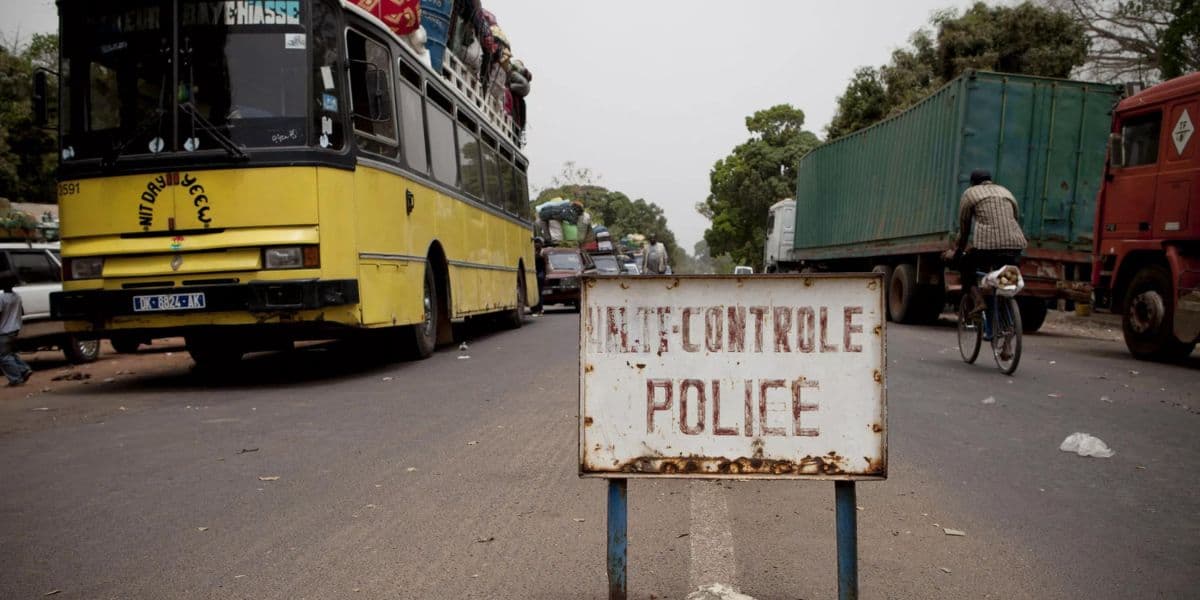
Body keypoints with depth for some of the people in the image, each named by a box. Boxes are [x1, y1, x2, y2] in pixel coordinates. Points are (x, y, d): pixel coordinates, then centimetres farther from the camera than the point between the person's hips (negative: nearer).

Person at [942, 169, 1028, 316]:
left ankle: (977, 300, 0)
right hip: (1015, 245, 5)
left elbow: (963, 229, 13)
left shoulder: (970, 193, 13)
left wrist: (955, 251, 23)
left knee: (965, 266, 20)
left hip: (987, 244, -5)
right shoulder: (1006, 192, 28)